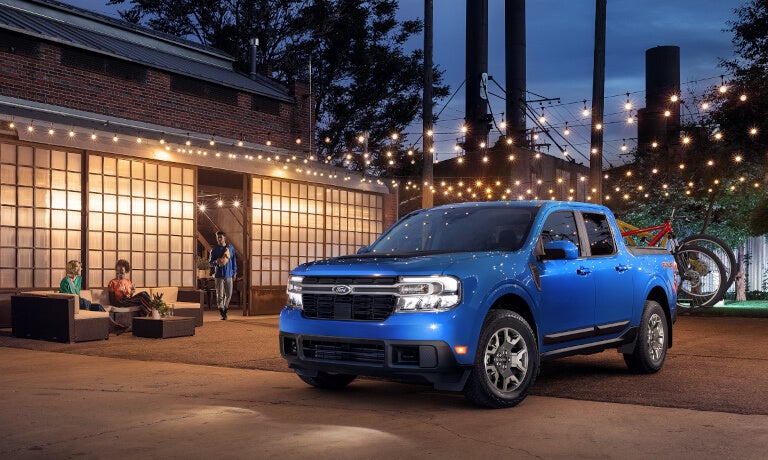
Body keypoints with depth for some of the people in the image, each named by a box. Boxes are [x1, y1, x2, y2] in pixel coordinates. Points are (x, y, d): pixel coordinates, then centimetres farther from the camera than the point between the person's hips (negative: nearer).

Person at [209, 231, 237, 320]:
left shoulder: (230, 248, 5)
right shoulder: (214, 249, 0)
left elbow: (234, 261, 12)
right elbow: (210, 262, 4)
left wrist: (234, 272, 9)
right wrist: (216, 262, -18)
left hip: (229, 275, 2)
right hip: (218, 275, -2)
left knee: (229, 294, 6)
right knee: (220, 295, -2)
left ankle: (225, 307, 30)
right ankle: (222, 313, 6)